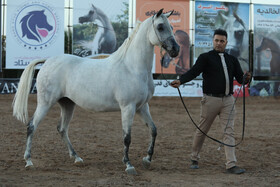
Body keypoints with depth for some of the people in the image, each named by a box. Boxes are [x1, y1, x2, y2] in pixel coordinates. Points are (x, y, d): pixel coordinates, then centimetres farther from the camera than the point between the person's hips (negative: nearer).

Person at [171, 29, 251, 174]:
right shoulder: (205, 57, 2)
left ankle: (231, 165, -5)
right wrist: (180, 81, -30)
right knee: (202, 130, 6)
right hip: (211, 99, -3)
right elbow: (193, 72, -12)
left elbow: (240, 78, 9)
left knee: (229, 132, -3)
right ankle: (194, 159, 25)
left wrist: (246, 78, -16)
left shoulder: (232, 60, 15)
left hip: (228, 100, 3)